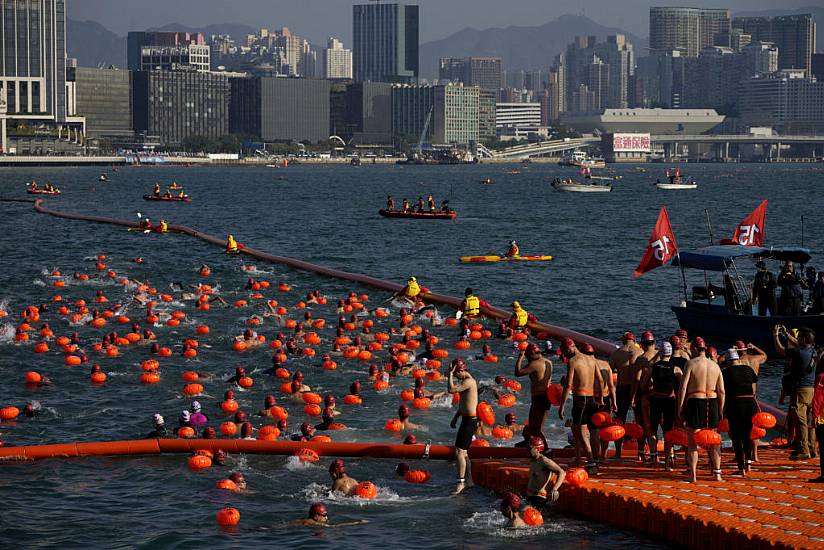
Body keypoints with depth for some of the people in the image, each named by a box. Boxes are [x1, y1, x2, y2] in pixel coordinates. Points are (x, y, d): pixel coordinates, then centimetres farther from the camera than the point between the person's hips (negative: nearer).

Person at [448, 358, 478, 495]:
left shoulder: (469, 382, -17)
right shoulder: (466, 381, 16)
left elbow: (451, 389, -29)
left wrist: (450, 374, -18)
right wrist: (456, 416, 25)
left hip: (470, 420, -11)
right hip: (467, 419, 11)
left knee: (459, 451, -14)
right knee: (463, 451, 19)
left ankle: (461, 482, -15)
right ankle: (468, 480, 30)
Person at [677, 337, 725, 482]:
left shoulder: (691, 363, -4)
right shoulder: (715, 365, 10)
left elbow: (683, 387, -10)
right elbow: (721, 391, 8)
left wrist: (680, 408, -5)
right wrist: (720, 410, 15)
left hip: (695, 401, -4)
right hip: (712, 402, 4)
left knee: (692, 441, 1)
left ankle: (693, 474, -3)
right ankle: (717, 473, 15)